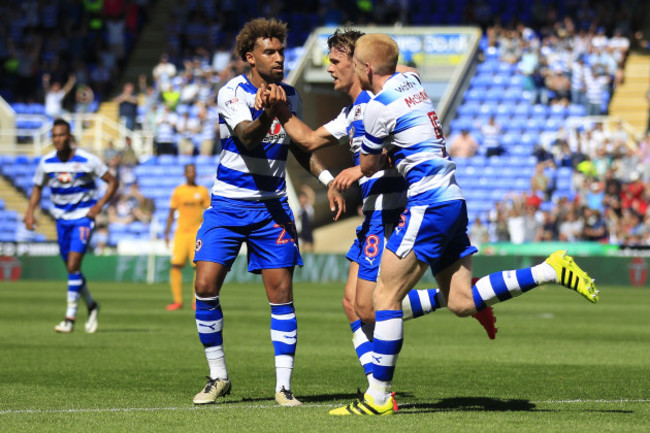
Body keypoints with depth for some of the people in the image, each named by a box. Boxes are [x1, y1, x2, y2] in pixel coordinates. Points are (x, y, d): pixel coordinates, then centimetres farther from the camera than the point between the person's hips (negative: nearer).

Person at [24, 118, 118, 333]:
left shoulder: (87, 160, -14)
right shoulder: (46, 162, -3)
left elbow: (112, 182, -4)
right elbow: (38, 187, 13)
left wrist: (99, 206, -14)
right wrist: (30, 211, -2)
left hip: (83, 217, -5)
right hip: (62, 217, 5)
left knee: (73, 265, -16)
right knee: (70, 267, 8)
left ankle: (70, 318, -13)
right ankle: (91, 306, 32)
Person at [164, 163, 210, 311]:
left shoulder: (203, 191, 6)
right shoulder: (178, 191, 7)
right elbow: (171, 214, 10)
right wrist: (166, 233, 4)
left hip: (198, 232, -1)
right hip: (181, 232, 1)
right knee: (176, 265, -8)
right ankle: (177, 300, -3)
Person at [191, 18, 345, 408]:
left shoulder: (290, 96, 4)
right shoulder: (232, 93, -12)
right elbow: (247, 138, -29)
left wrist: (329, 181, 7)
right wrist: (267, 115, -50)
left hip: (272, 207, 3)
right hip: (228, 204, -3)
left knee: (281, 294, -5)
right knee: (206, 286, -10)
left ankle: (284, 386, 1)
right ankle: (218, 377, 6)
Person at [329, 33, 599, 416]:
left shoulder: (380, 106, -11)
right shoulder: (412, 81, 13)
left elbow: (369, 166, 1)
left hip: (429, 205, -9)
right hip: (453, 198, 9)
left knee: (386, 296, -4)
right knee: (462, 302, 9)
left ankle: (379, 396, -5)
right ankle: (553, 270, 3)